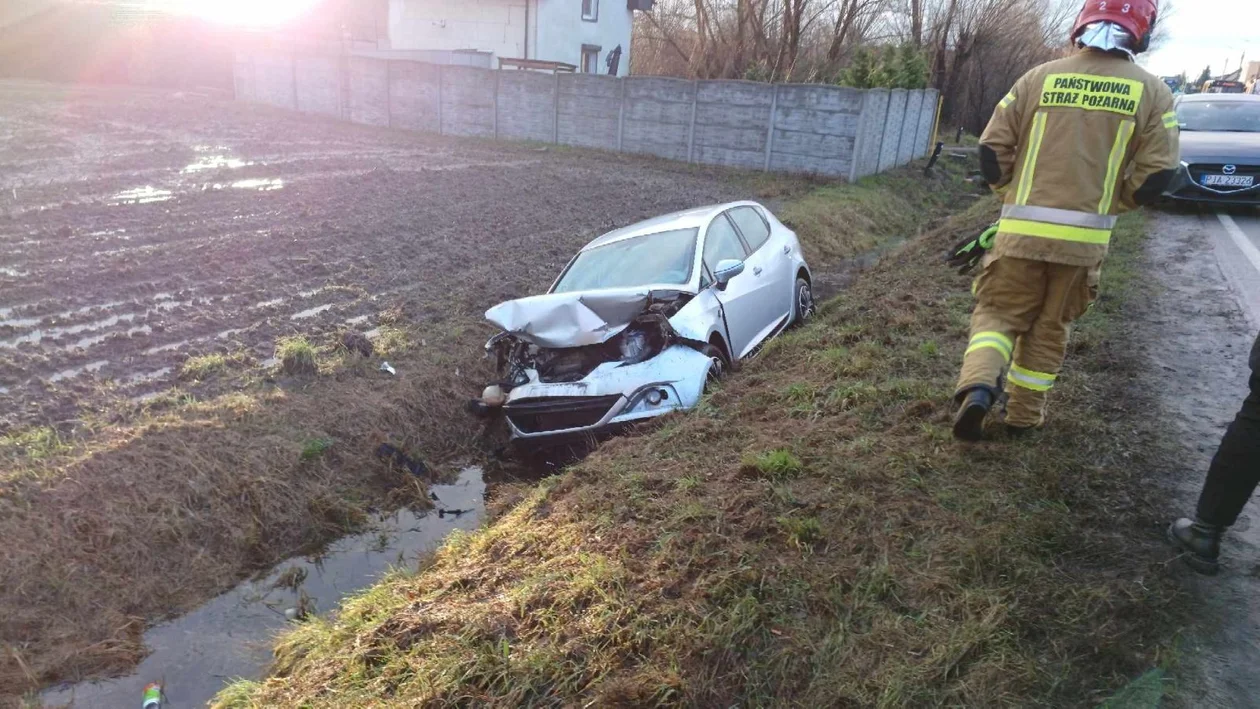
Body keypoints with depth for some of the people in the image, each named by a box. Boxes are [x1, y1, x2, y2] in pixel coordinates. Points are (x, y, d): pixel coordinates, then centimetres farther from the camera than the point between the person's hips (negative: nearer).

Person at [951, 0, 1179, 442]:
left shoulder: (1040, 77, 2)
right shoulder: (1152, 92, 3)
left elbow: (993, 147, 0)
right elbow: (1157, 174, -2)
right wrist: (1109, 205, 16)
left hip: (1022, 230, -1)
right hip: (1084, 238, 1)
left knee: (999, 313, 9)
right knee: (1050, 328, 15)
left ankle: (978, 388, -17)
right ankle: (1025, 414, 24)